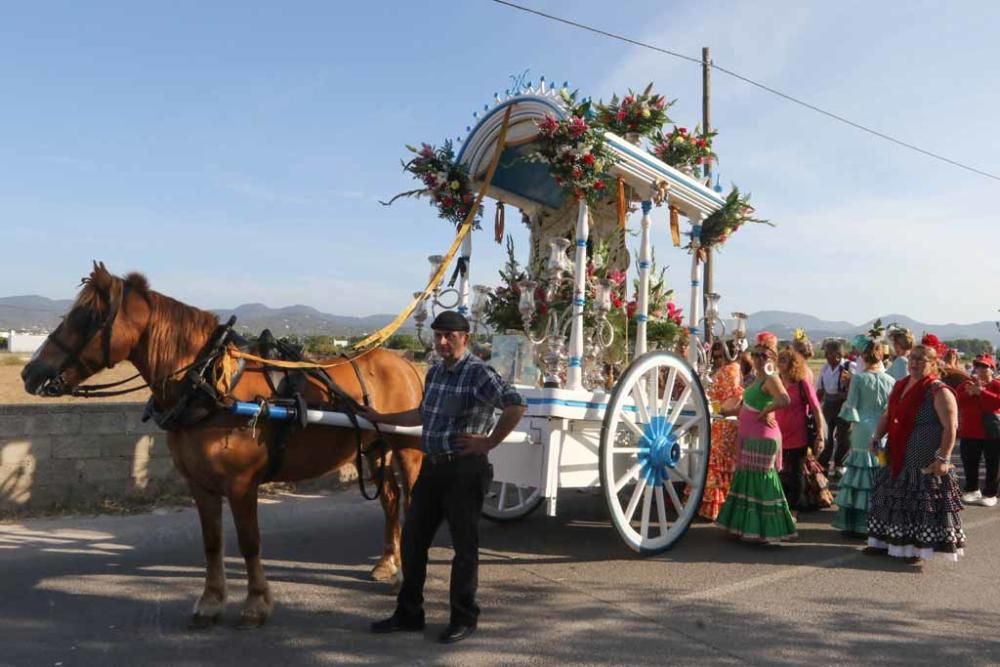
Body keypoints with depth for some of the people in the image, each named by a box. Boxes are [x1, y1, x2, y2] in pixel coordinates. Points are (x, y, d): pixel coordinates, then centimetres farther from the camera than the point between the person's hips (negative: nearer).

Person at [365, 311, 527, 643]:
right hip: (432, 467, 8)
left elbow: (516, 405, -25)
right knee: (412, 539, 12)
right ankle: (408, 614, 27)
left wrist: (489, 442, -20)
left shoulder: (479, 373, -14)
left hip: (465, 470, -8)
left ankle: (464, 619, 21)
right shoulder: (434, 373, 11)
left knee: (464, 545, 5)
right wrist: (381, 418, 27)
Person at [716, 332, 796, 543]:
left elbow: (784, 400, -33)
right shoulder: (758, 378, 14)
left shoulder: (771, 378, -14)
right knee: (747, 479, 15)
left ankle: (763, 528, 7)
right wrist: (728, 410, 31)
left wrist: (765, 412, -20)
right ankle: (748, 524, 26)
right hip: (749, 437, 10)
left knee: (760, 481, -3)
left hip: (762, 438, -10)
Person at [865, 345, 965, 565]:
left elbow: (950, 427, -17)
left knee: (922, 504, 0)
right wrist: (877, 437, 5)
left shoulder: (939, 391, -12)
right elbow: (888, 415, 18)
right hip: (897, 458, 8)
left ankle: (918, 549, 12)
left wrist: (943, 458, -22)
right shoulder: (900, 386, 10)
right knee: (892, 500, 15)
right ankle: (886, 542, 27)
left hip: (925, 463, -8)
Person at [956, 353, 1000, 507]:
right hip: (969, 433, 3)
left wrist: (981, 392, -26)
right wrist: (969, 393, -20)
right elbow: (956, 402, -6)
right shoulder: (966, 384, 6)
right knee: (970, 464, 11)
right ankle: (972, 490, 26)